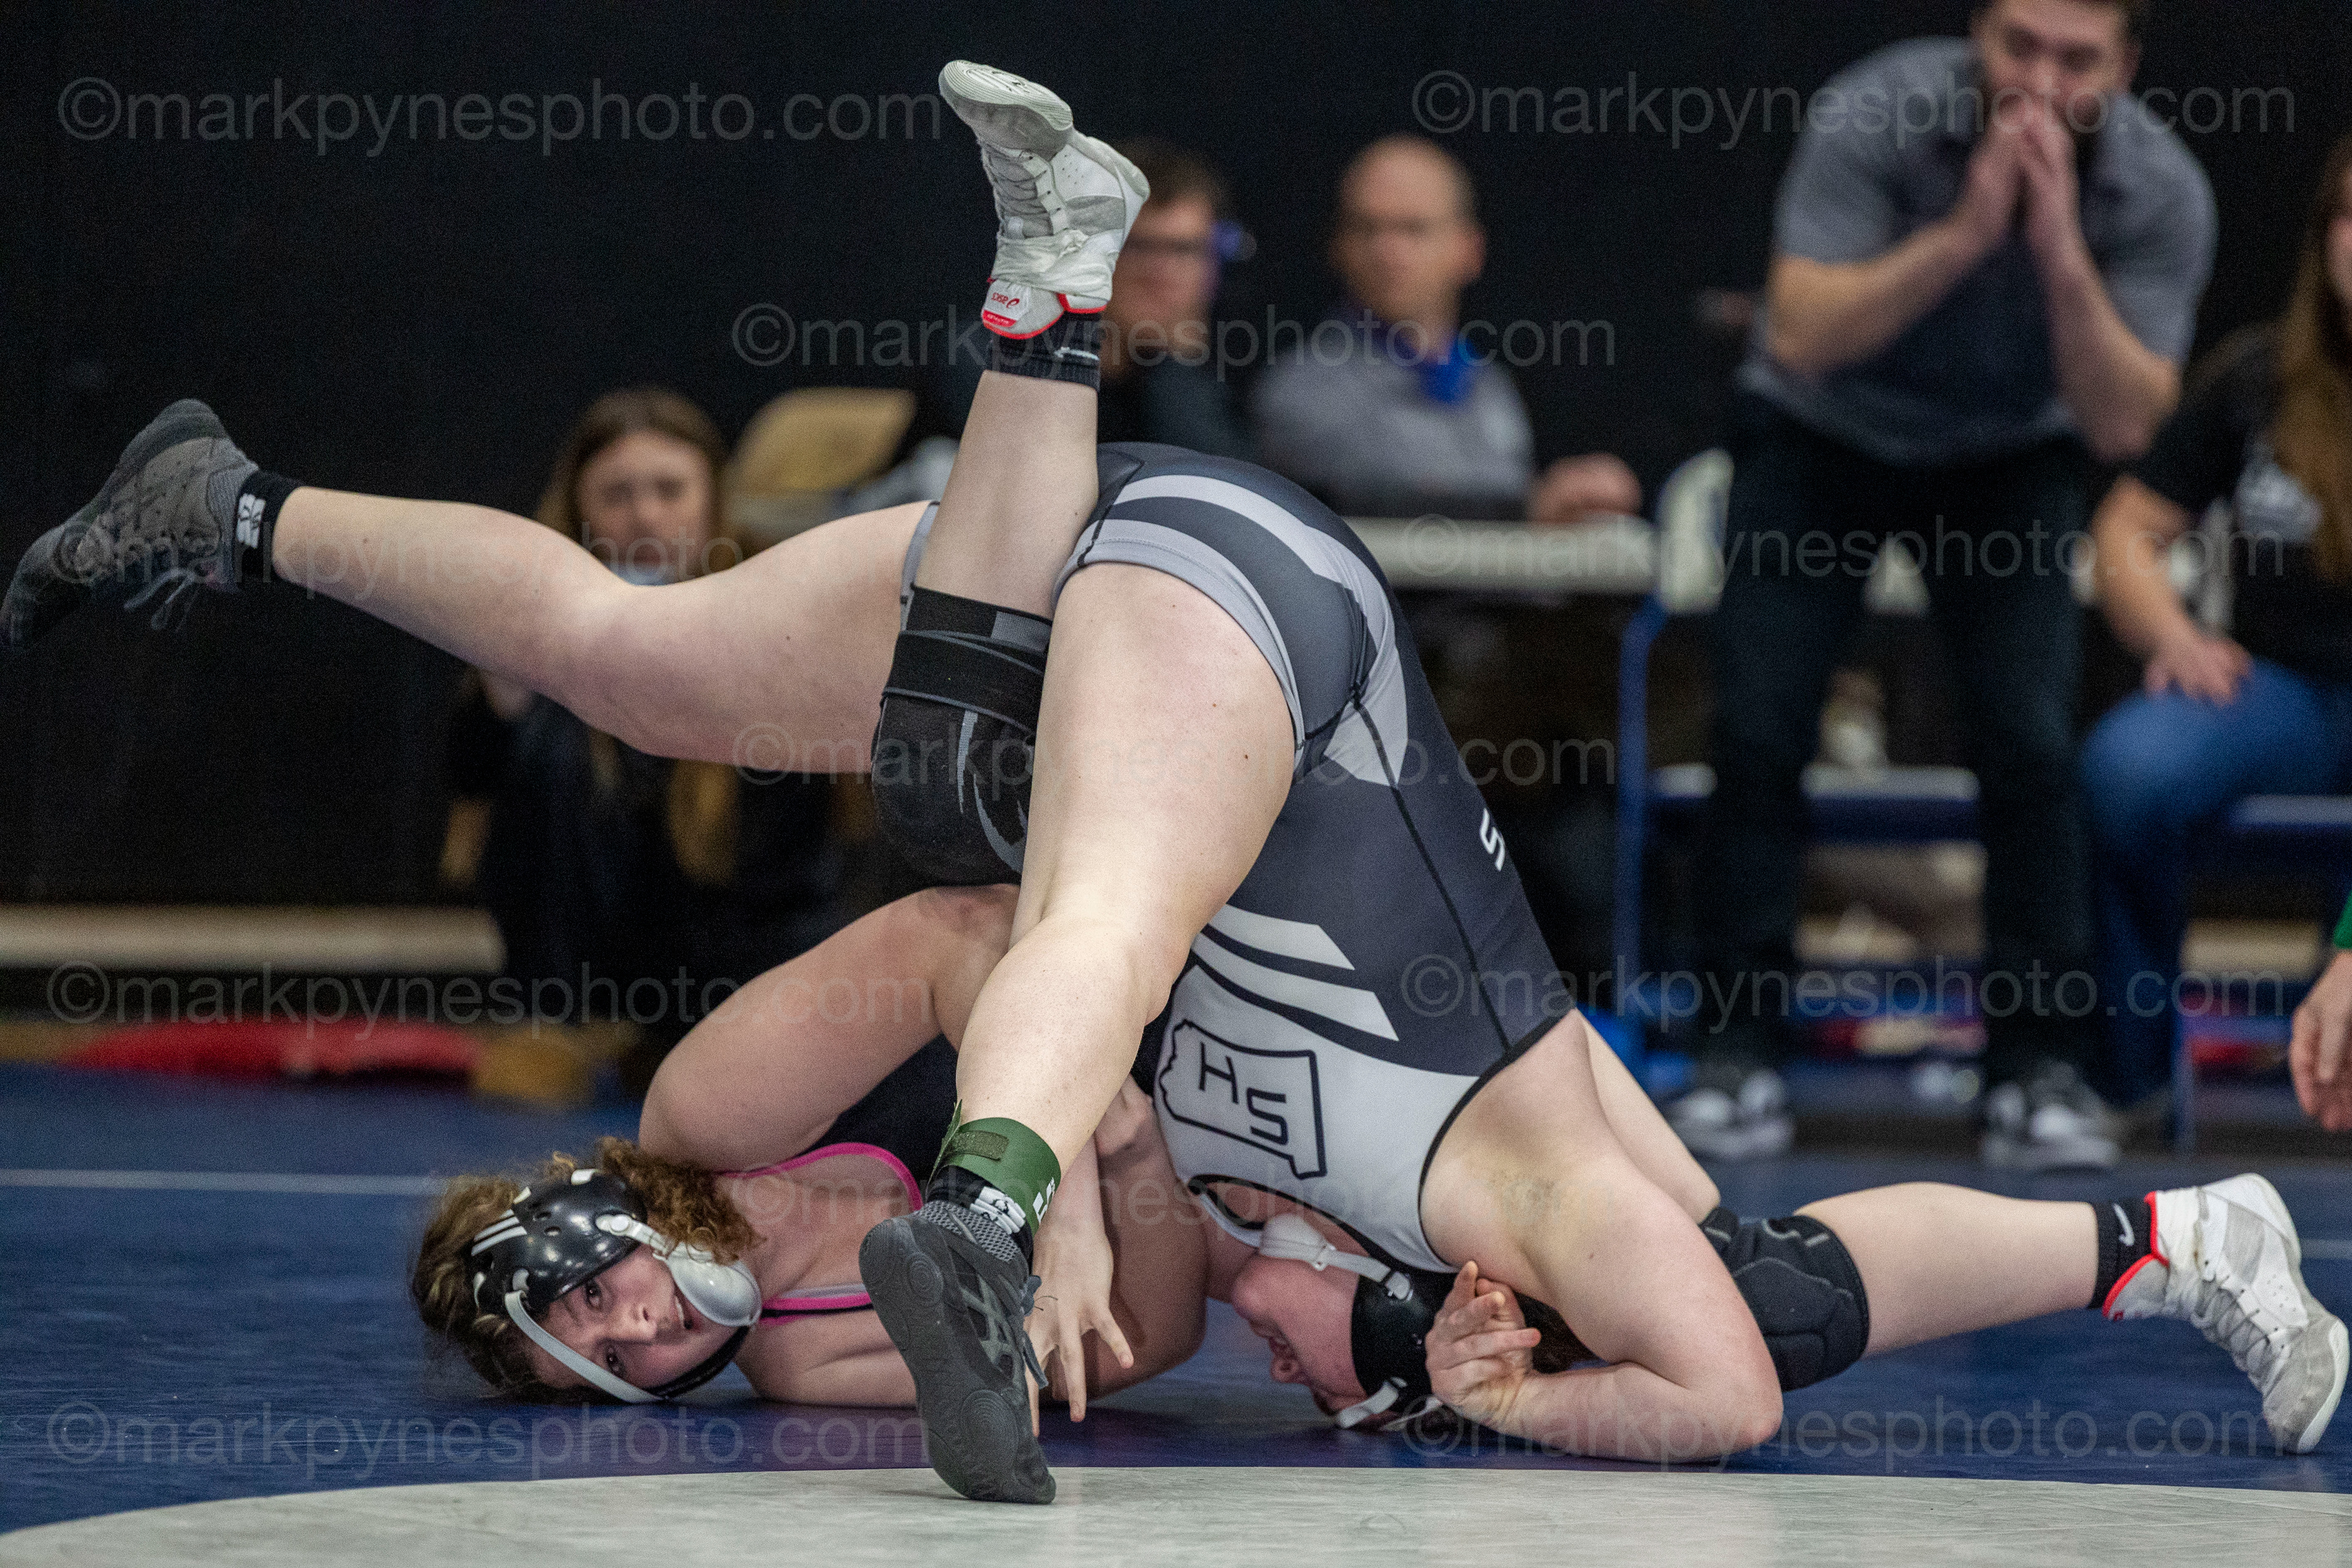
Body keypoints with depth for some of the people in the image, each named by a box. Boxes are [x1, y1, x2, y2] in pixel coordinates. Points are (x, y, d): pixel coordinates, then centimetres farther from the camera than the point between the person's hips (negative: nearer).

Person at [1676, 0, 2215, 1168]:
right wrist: (1965, 233, -42)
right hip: (1820, 446, -1)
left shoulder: (2158, 192, -21)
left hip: (2008, 464, 1)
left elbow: (2122, 426, -25)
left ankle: (2040, 1071, -6)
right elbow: (1801, 336, -33)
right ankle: (1742, 1061, -3)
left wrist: (2061, 254, -38)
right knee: (1758, 730, -13)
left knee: (2030, 741, -15)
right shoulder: (1877, 116, -27)